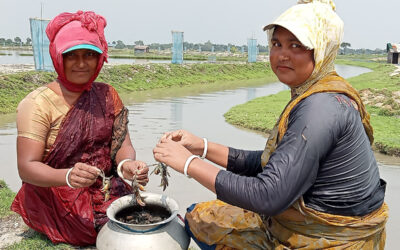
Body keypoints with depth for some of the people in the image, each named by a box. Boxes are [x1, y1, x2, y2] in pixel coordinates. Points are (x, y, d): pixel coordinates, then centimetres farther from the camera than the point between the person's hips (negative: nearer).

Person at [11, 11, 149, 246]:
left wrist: (126, 164, -28)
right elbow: (27, 167, -16)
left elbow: (122, 144, -4)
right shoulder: (39, 103, -11)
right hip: (58, 203, -4)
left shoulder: (107, 96, 2)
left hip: (107, 190, 4)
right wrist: (69, 176, -37)